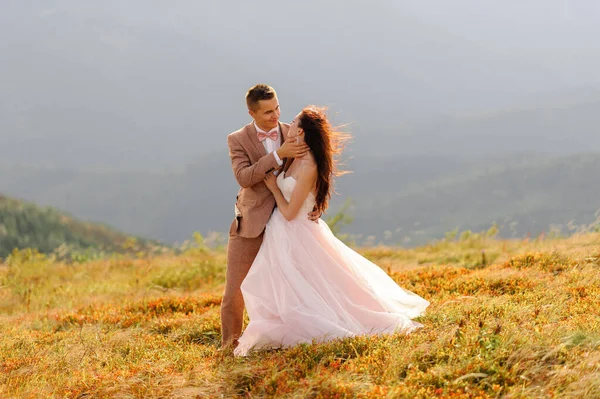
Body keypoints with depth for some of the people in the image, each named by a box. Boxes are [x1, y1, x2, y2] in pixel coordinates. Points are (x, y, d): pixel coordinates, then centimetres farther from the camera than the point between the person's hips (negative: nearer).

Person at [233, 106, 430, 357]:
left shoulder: (308, 167, -25)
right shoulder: (295, 158, 1)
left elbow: (289, 212, -20)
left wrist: (274, 188, -9)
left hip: (295, 235, -9)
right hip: (281, 234, 9)